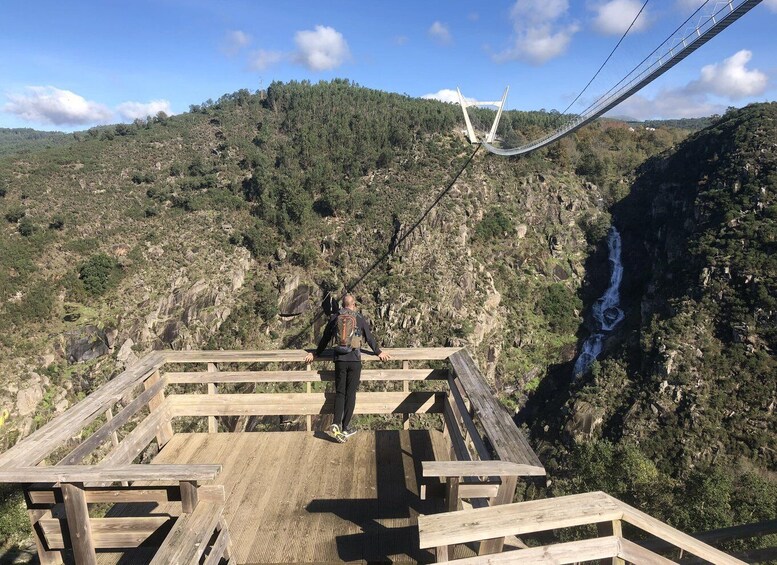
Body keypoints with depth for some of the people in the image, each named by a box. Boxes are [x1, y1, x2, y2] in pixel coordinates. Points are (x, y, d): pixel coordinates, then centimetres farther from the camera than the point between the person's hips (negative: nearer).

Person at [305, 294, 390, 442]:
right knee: (350, 394, 4)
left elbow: (325, 339, 14)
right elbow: (370, 338, 9)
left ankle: (336, 423, -7)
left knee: (339, 393, 9)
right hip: (354, 360, -2)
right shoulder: (360, 319, 2)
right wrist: (379, 352, 24)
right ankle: (345, 428, 5)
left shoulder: (334, 319, 7)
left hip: (339, 360, 2)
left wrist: (315, 354, 27)